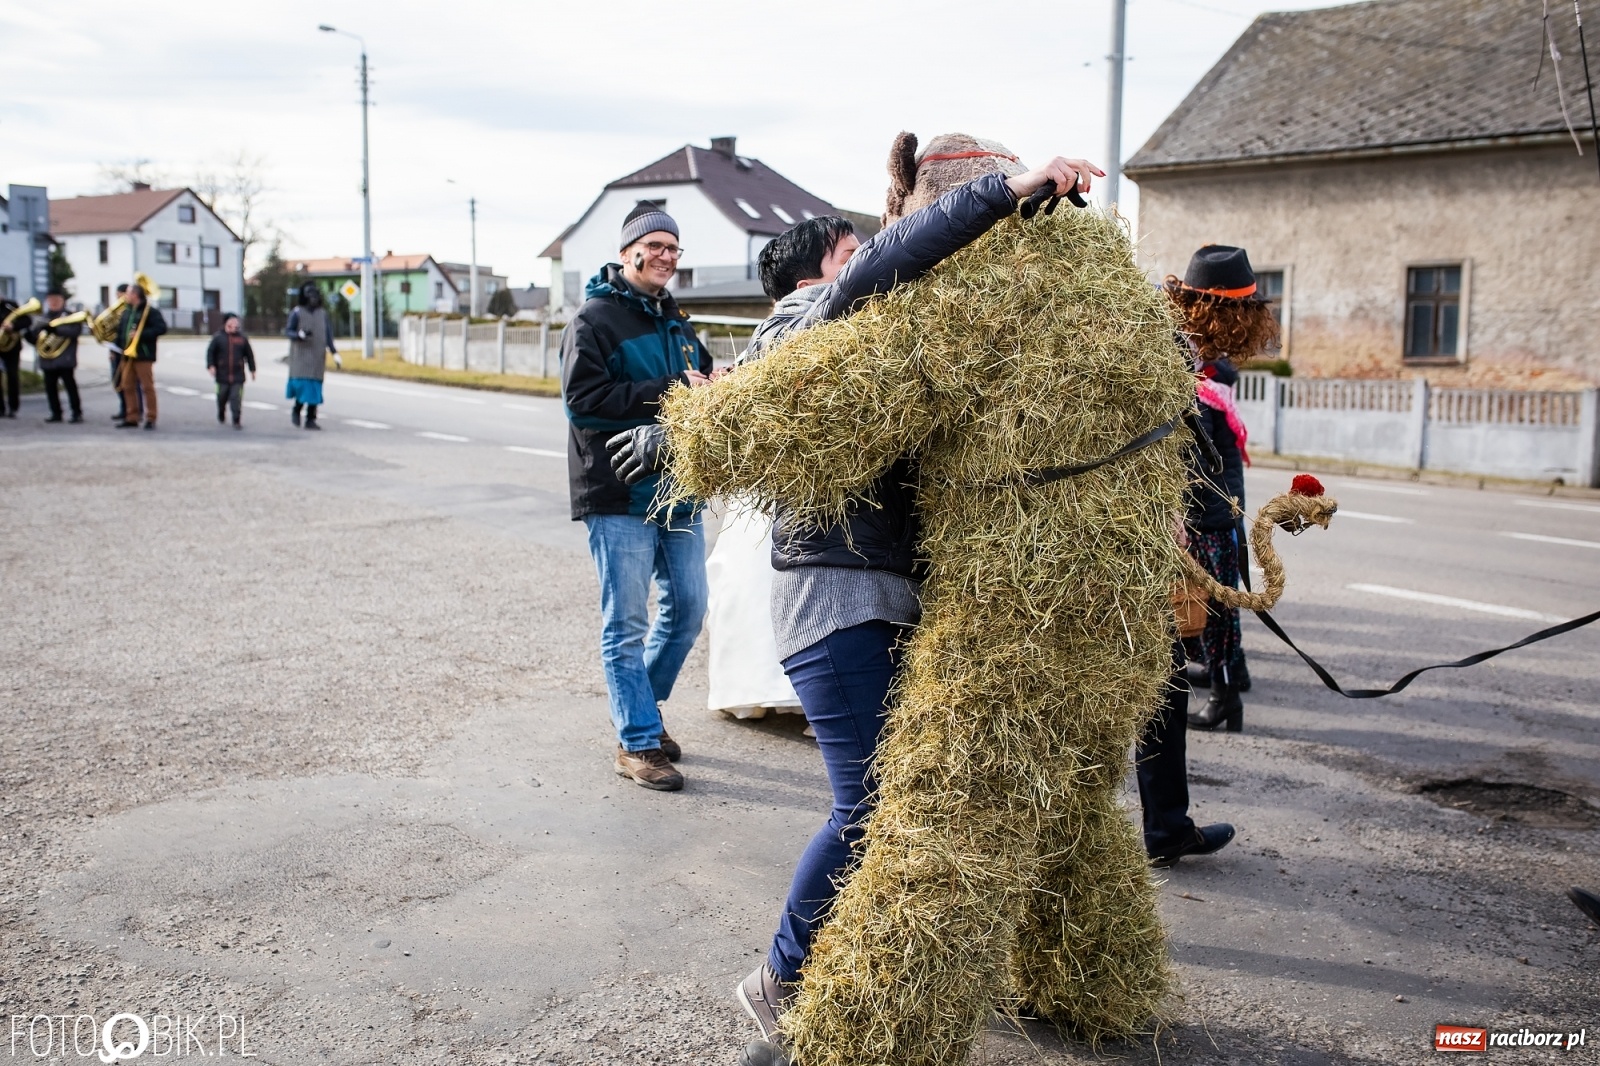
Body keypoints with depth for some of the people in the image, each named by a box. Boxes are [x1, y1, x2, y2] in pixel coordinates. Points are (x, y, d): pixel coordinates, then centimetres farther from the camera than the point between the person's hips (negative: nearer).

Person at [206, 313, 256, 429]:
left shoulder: (242, 338, 3)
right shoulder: (218, 338, 2)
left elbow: (249, 355, 8)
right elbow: (210, 352, 4)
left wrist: (252, 370, 10)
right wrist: (211, 366, -8)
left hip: (238, 376, -1)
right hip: (222, 375, 1)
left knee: (236, 398, -8)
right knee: (222, 396, 14)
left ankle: (236, 420, -3)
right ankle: (221, 413, 42)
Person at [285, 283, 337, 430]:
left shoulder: (323, 313, 9)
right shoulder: (297, 312, -3)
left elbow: (328, 335, 10)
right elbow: (287, 331, -2)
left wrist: (334, 353, 0)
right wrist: (300, 334, -23)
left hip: (318, 357, 4)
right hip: (301, 355, -4)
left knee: (315, 388, 1)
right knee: (302, 384, -12)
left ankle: (311, 419, 7)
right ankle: (296, 410, 15)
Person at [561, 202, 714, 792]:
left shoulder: (676, 321, 16)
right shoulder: (593, 320, -7)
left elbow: (705, 380, 20)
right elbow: (583, 399, -18)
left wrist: (712, 387, -5)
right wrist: (666, 392, -22)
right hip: (619, 495, -7)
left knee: (687, 609, 13)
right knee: (627, 623, -1)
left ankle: (639, 708, 32)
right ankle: (638, 742, 10)